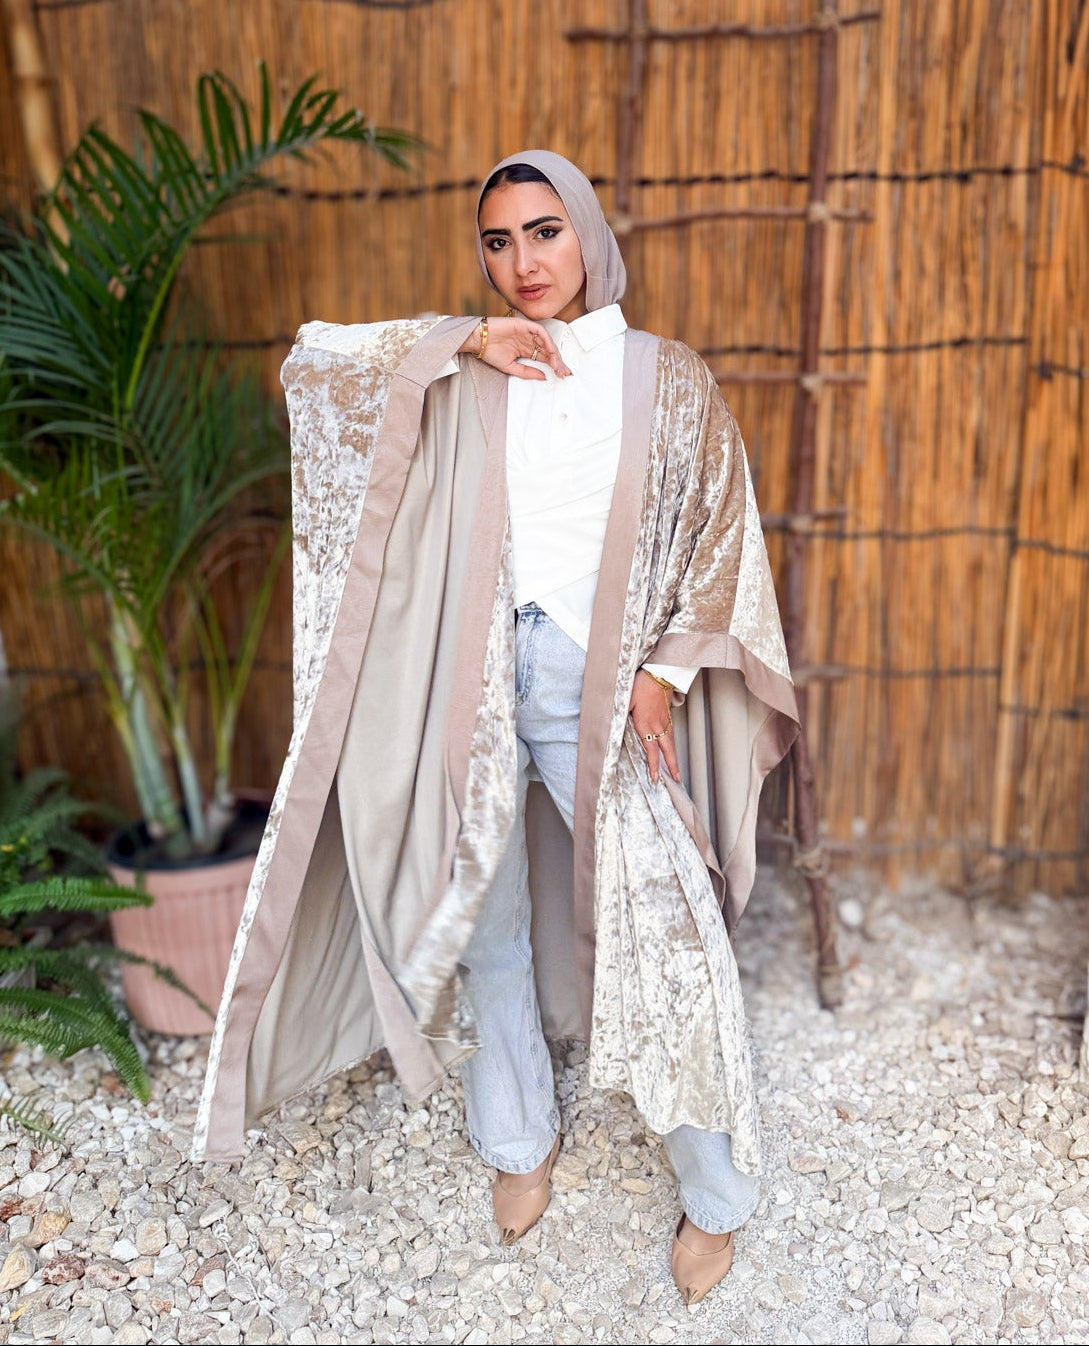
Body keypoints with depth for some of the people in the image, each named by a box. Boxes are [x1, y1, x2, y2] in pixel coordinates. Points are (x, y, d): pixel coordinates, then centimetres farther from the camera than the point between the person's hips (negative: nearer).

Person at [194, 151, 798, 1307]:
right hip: (472, 678, 2)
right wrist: (462, 340, -9)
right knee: (487, 917, 12)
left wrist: (664, 669, -4)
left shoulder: (667, 378, 3)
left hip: (607, 683, -1)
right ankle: (520, 1140, 37)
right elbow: (309, 364, 0)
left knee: (666, 922, -2)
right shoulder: (462, 378, 5)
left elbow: (718, 534, 5)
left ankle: (717, 1189, 21)